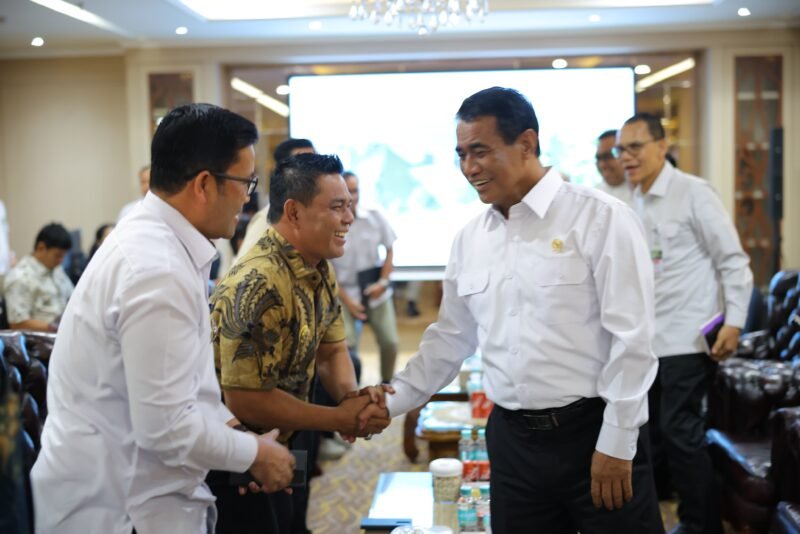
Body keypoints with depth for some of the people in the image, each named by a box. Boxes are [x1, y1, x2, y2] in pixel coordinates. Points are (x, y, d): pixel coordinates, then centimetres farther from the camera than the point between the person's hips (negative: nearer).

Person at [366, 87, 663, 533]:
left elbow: (631, 339, -11)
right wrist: (390, 403, 8)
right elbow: (450, 339, 15)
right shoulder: (470, 239, 8)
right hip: (511, 439, 5)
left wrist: (616, 444, -12)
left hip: (593, 433, -5)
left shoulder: (601, 218, -9)